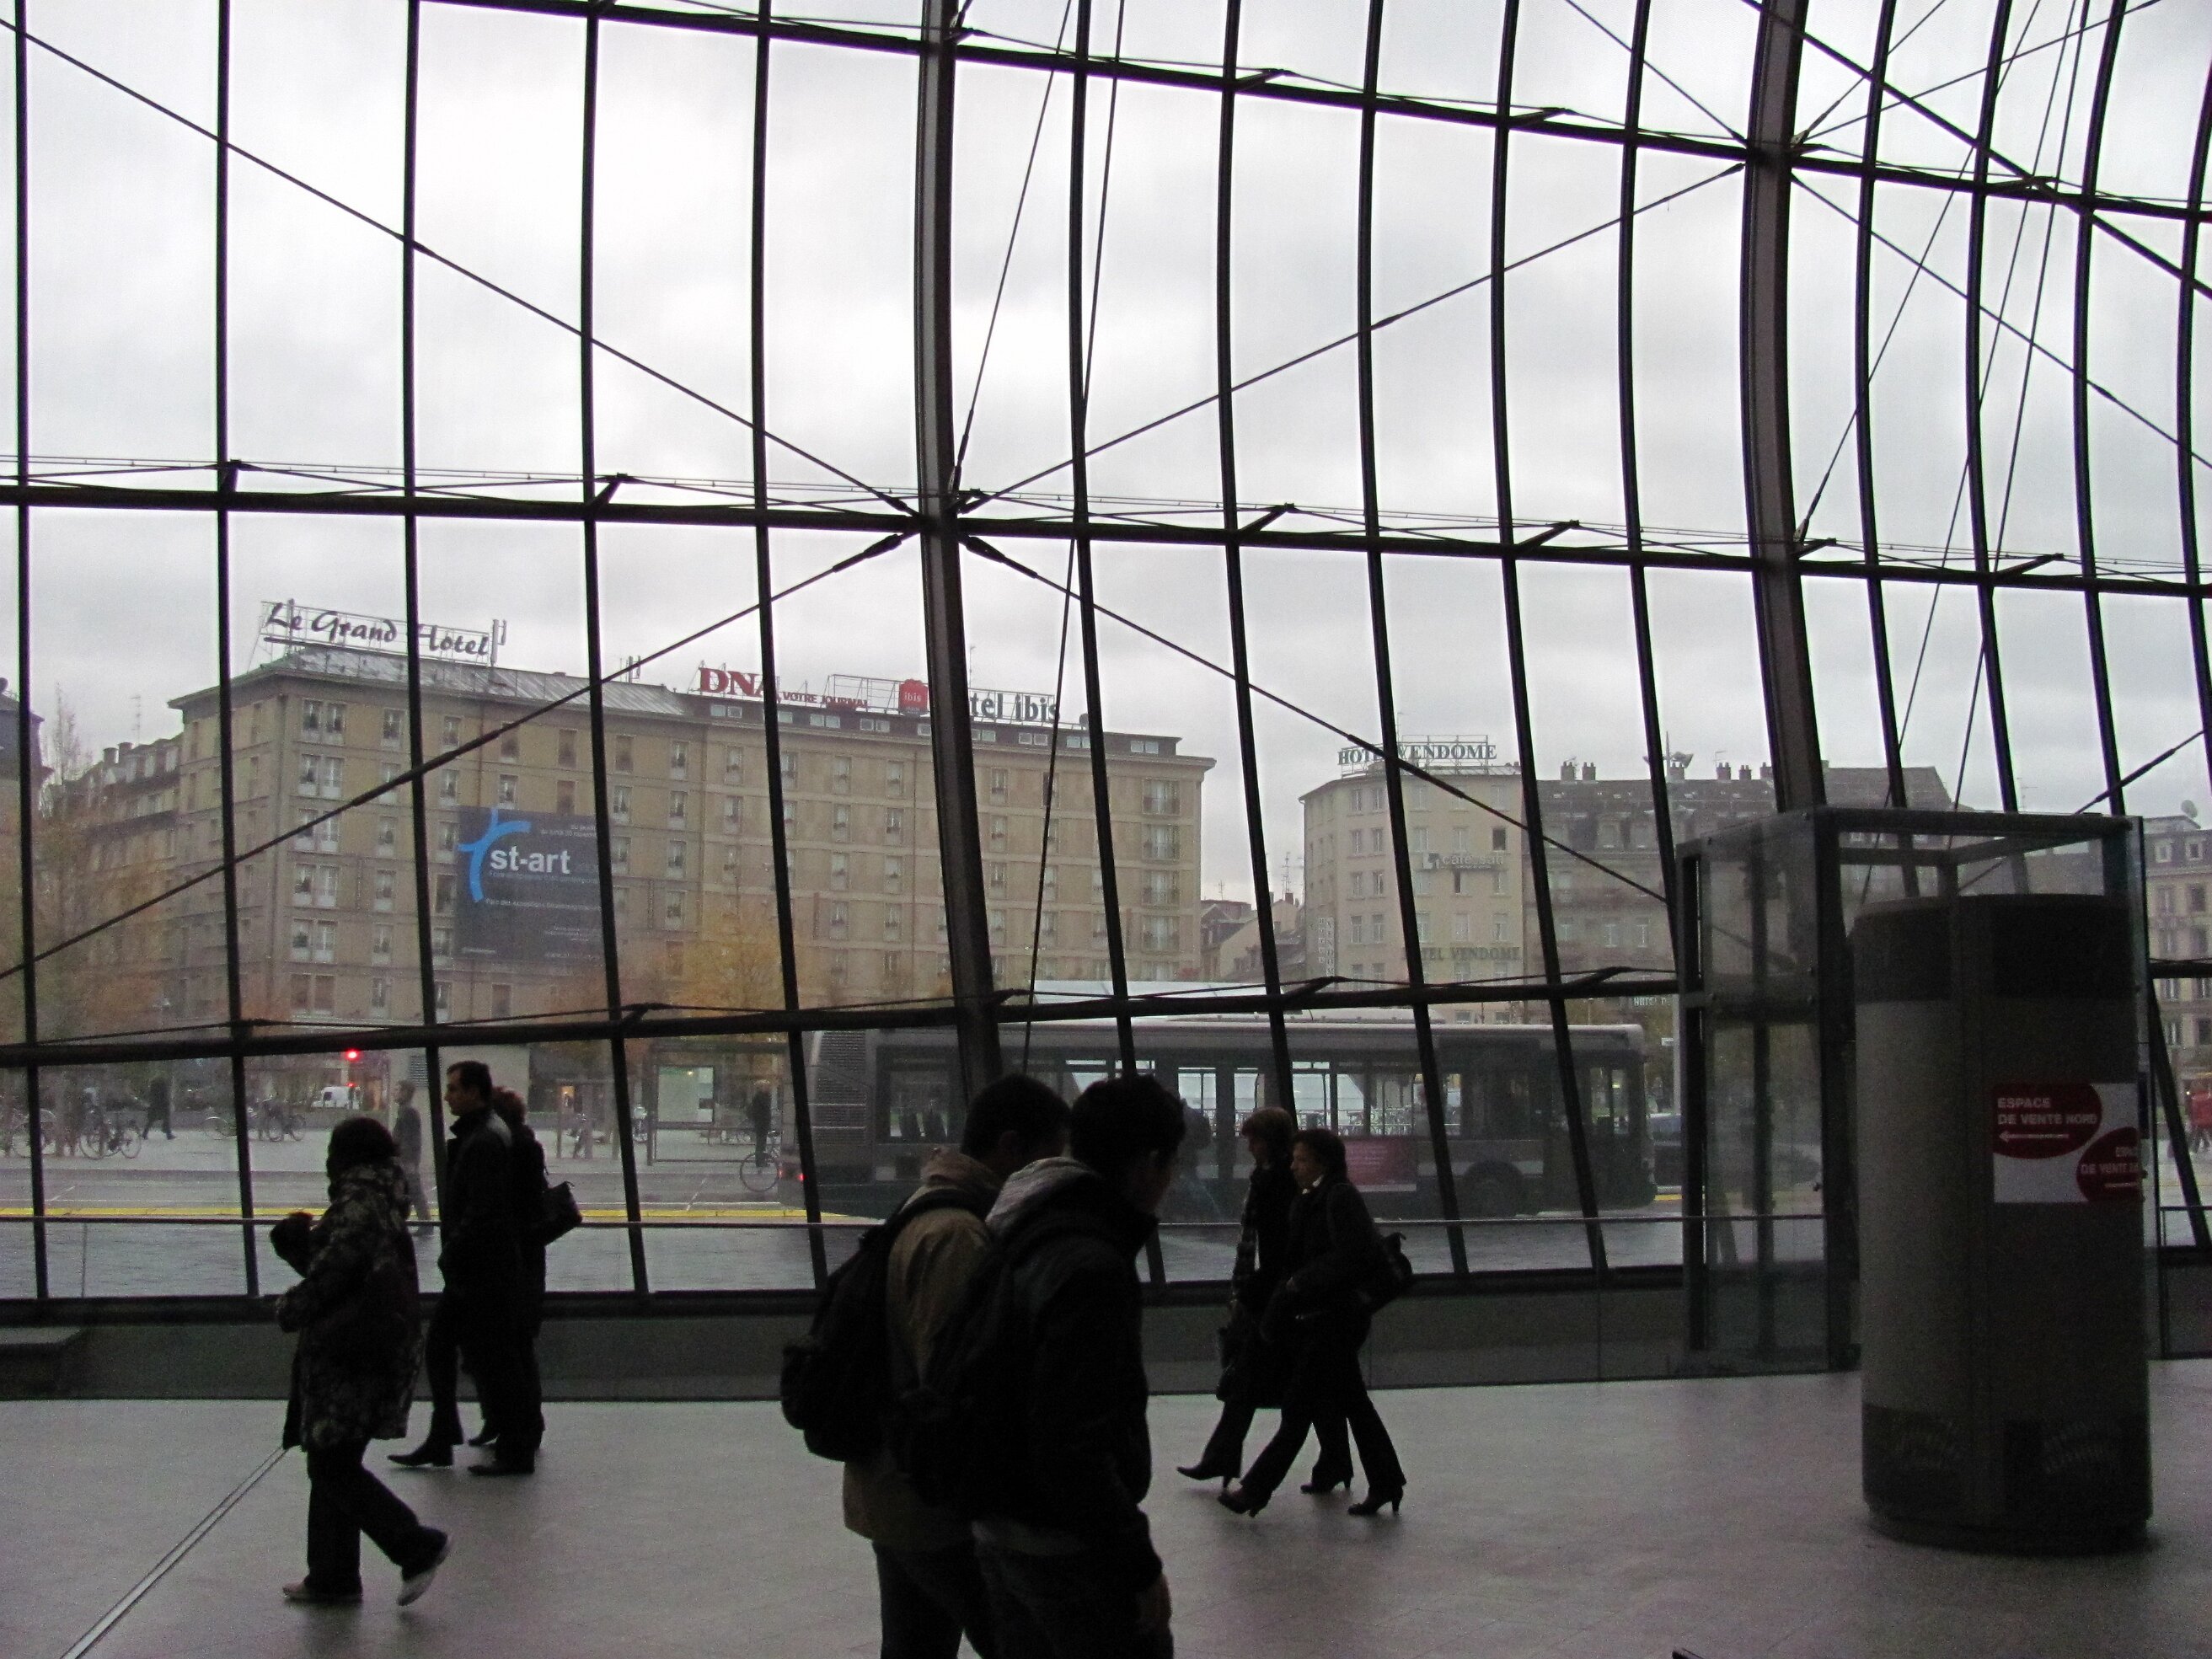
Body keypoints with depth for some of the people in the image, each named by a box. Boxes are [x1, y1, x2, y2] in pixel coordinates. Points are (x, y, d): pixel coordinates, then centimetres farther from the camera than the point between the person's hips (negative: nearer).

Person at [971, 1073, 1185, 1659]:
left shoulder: (1020, 1239, 6)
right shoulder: (1090, 1270, -24)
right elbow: (1071, 1450, -27)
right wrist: (1140, 1566, -19)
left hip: (999, 1534, 9)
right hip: (1068, 1546, -9)